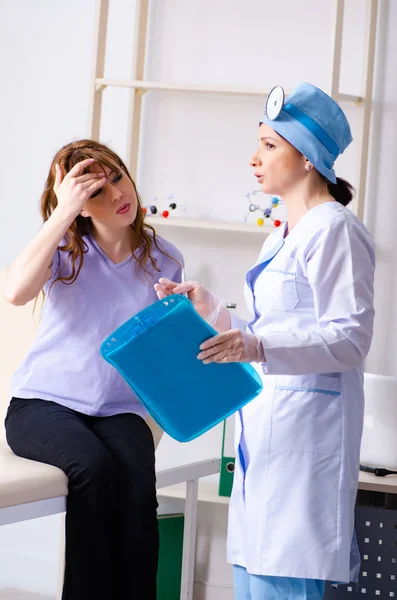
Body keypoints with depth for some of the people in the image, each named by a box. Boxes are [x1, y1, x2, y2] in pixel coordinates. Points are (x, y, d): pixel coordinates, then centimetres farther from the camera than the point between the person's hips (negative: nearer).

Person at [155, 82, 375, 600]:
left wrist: (260, 347, -28)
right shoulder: (281, 240, 21)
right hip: (264, 426, 10)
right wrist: (206, 307, 17)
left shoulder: (333, 228, -8)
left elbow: (350, 338, -16)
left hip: (306, 428, -9)